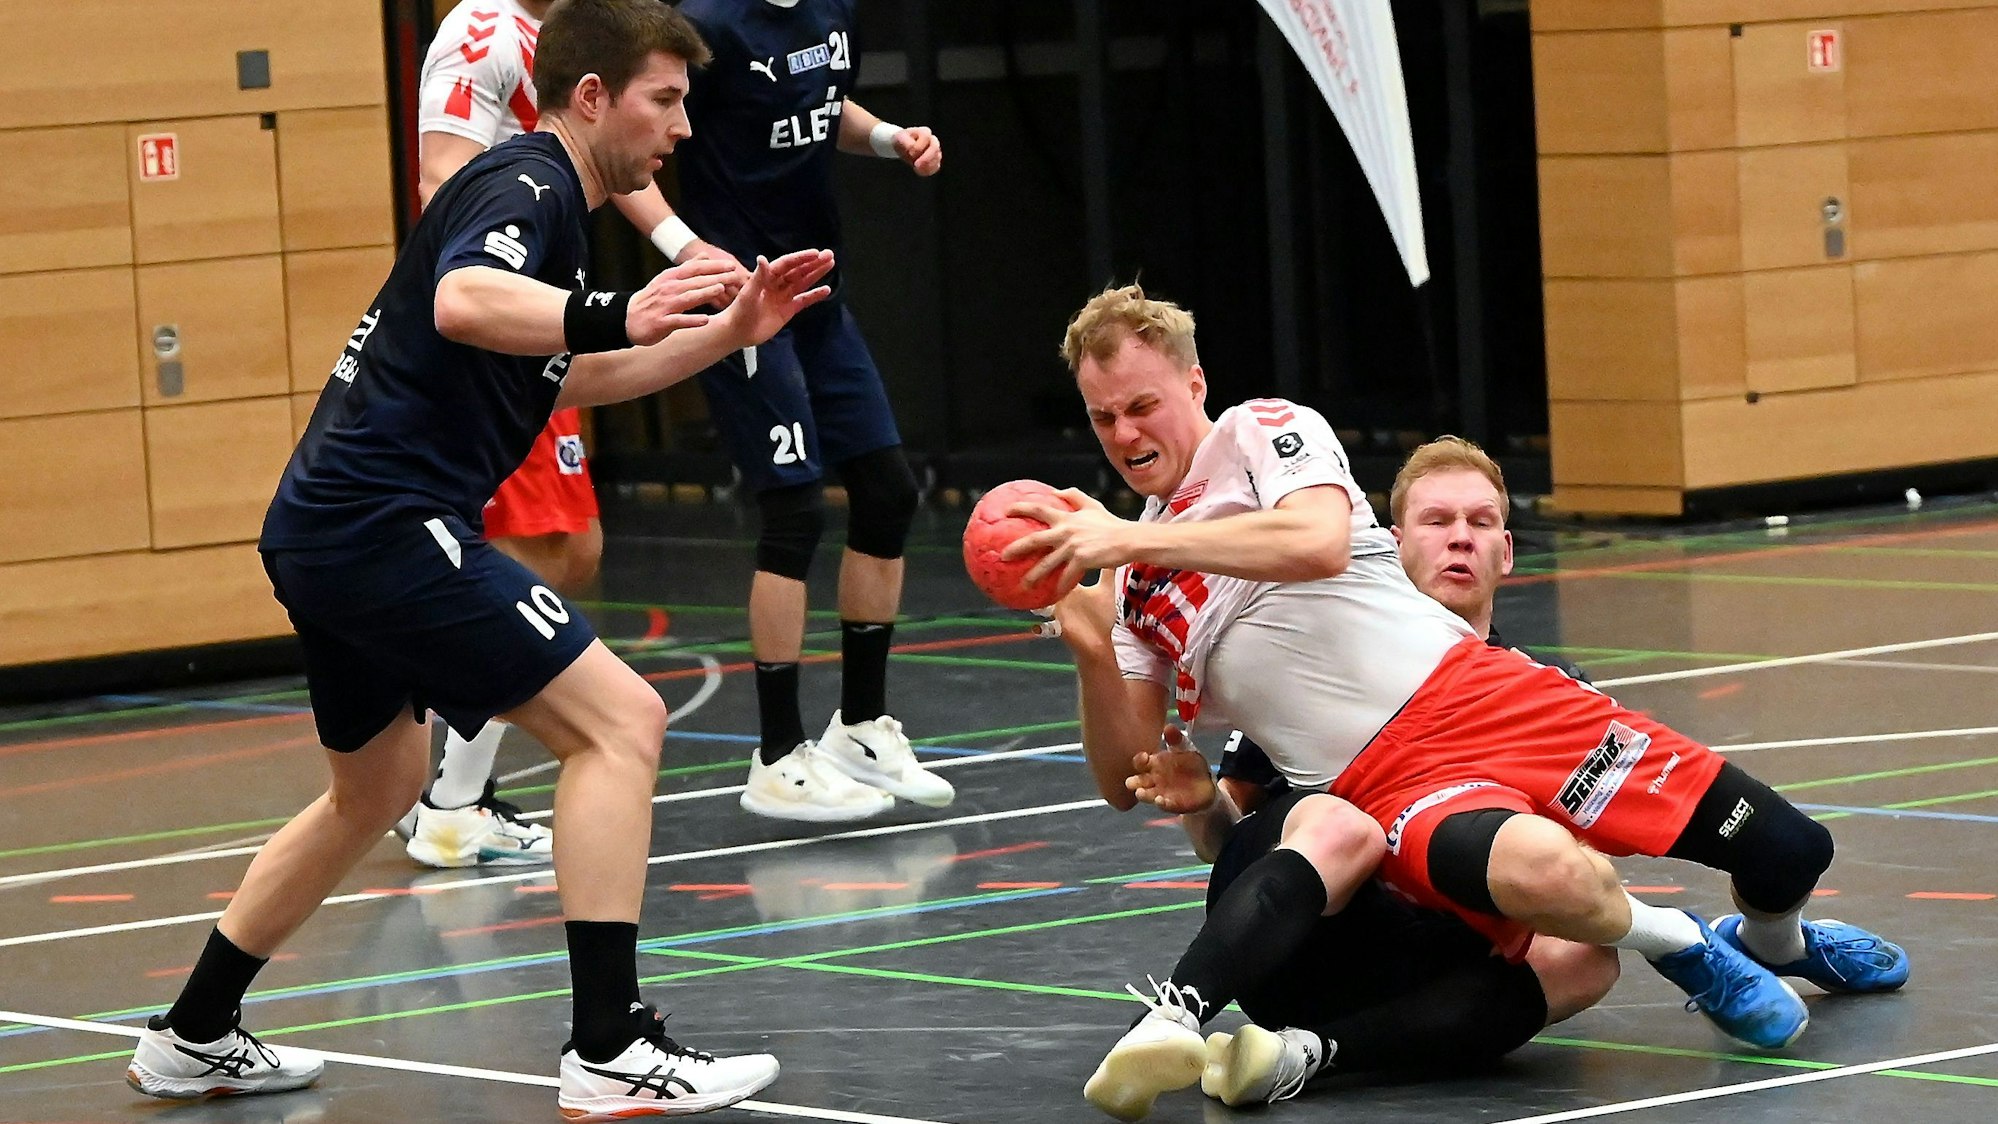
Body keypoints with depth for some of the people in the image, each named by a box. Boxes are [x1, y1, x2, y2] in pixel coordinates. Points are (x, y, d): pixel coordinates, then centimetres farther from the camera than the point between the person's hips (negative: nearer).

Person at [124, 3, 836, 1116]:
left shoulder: (540, 194, 21)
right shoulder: (526, 183, -11)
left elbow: (575, 376, 35)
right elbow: (462, 302, -33)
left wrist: (726, 331, 27)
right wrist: (616, 315, -46)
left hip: (328, 528, 11)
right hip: (387, 523, -11)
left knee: (378, 788, 28)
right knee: (620, 720, -15)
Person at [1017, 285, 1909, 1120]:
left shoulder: (1262, 432, 5)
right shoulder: (1132, 588, 19)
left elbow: (1319, 541, -17)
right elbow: (1125, 781, 15)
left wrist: (1131, 541, -18)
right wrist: (1092, 653, -4)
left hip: (1482, 697, -1)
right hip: (1382, 787, 1)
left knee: (1787, 851, -6)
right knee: (1545, 871, -38)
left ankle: (1774, 941, 30)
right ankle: (1672, 941, -7)